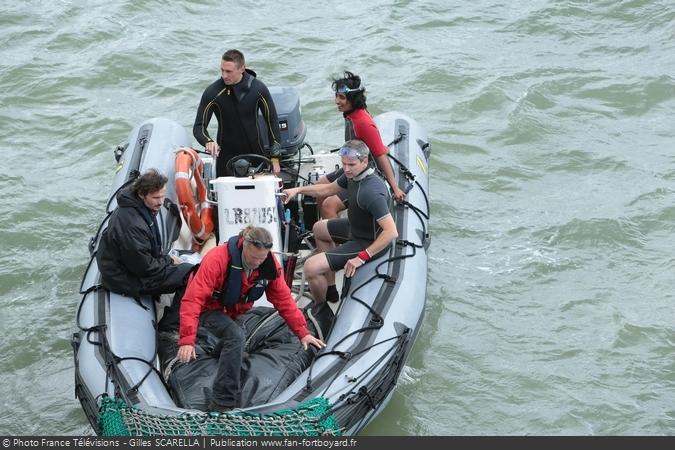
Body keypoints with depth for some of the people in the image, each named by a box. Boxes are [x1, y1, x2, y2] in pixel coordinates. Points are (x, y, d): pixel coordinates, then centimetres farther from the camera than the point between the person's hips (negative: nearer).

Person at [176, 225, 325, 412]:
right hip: (208, 309, -7)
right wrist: (187, 340, -44)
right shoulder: (218, 259, -33)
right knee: (235, 336, -31)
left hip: (233, 312, 7)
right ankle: (222, 403, -29)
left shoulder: (270, 265, -16)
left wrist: (302, 333, -8)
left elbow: (284, 299, -5)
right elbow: (192, 300, -36)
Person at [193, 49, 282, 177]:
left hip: (256, 152, 1)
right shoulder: (213, 92, -12)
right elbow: (199, 127, -9)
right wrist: (208, 142, -32)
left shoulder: (258, 88, -9)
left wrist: (275, 158, -2)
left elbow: (272, 122, 0)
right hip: (226, 156, -1)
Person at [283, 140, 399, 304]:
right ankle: (331, 290, 35)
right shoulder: (353, 174, -5)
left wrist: (362, 257, -33)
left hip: (369, 243, -10)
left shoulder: (371, 191, -35)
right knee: (319, 228, 33)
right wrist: (299, 190, 10)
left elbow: (391, 232, -38)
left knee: (311, 267, -17)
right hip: (356, 227, 10)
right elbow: (329, 189, 17)